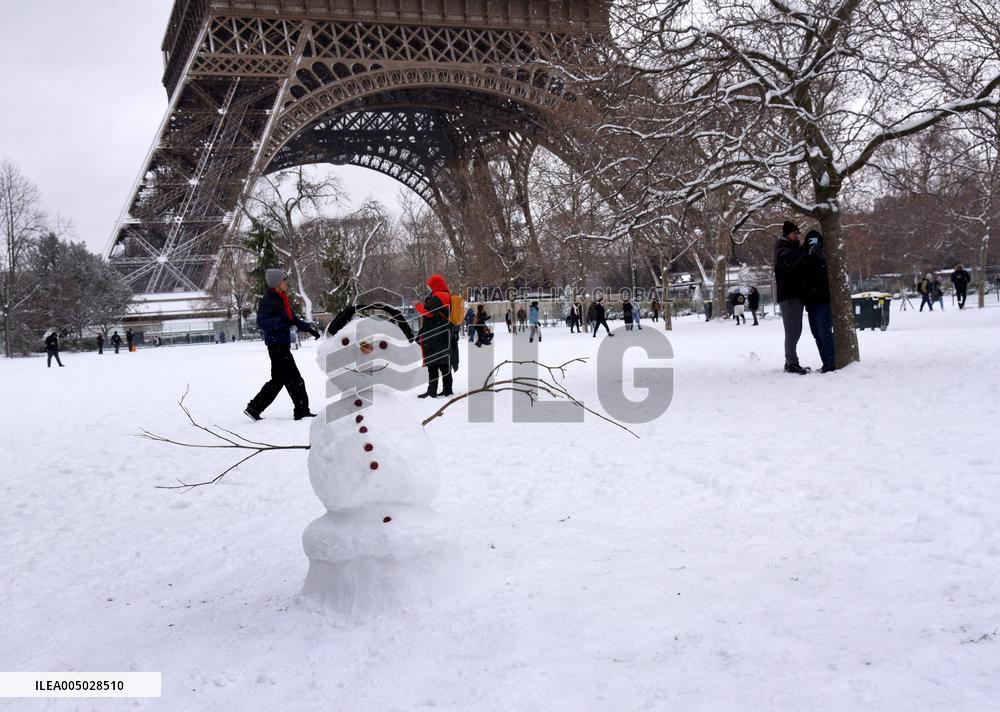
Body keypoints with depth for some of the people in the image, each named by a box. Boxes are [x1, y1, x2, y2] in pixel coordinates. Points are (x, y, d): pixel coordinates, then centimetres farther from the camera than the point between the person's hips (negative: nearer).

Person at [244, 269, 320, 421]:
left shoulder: (281, 299, 16)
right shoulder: (268, 300, -14)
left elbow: (293, 319, 26)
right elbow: (261, 322, -25)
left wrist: (309, 327, 18)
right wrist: (281, 321, -38)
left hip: (283, 344, 10)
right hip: (276, 344, -10)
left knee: (278, 380, 14)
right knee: (294, 379, -6)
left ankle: (254, 408, 18)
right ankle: (301, 410, 2)